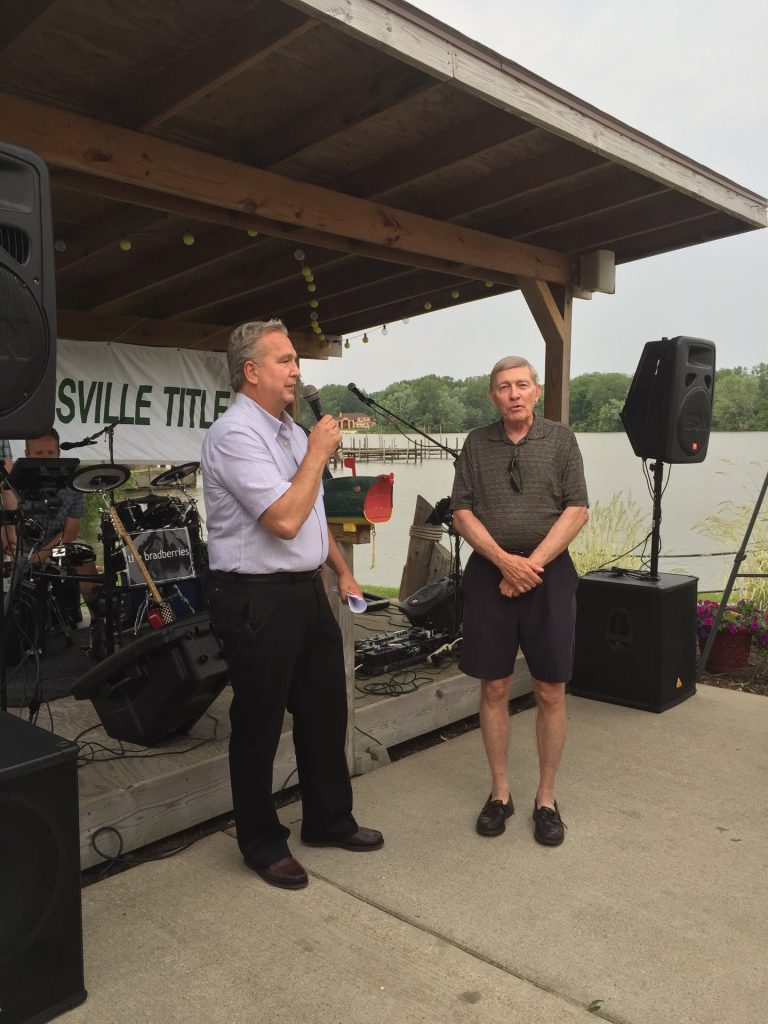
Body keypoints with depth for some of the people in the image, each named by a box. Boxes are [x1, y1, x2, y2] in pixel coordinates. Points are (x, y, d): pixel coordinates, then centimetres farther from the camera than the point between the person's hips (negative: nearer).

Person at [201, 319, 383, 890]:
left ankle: (329, 821, 37)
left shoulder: (291, 431, 12)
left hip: (306, 589, 9)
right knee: (259, 727, 7)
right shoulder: (236, 435, -17)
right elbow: (285, 520, -26)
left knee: (325, 712, 18)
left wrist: (342, 570, 17)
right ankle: (262, 844, 27)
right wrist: (318, 453, -15)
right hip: (257, 599, -9)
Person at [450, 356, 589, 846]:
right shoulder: (477, 443, 7)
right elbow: (462, 513, 2)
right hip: (489, 572, 1)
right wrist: (504, 560, -12)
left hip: (549, 572, -1)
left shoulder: (561, 439, 3)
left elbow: (577, 511, -4)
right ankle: (500, 792, 22)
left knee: (551, 691, 4)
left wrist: (532, 564, -13)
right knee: (494, 688, 7)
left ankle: (546, 798, 19)